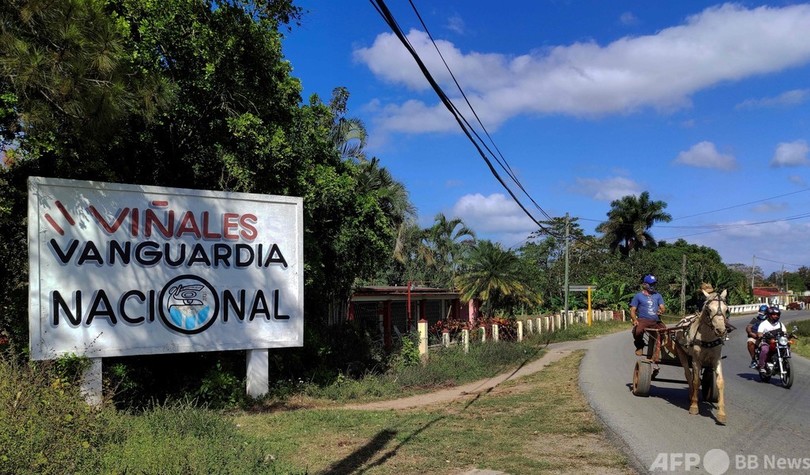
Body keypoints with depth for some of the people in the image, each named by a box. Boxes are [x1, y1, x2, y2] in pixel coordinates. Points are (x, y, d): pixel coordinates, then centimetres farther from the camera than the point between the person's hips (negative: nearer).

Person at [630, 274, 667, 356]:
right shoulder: (638, 296, 10)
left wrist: (661, 311, -13)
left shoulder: (658, 295, 21)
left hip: (656, 321, 3)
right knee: (637, 331, -35)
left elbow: (662, 307, 13)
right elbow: (632, 310, 6)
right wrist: (635, 320, -13)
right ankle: (640, 346, -2)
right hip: (643, 320, -3)